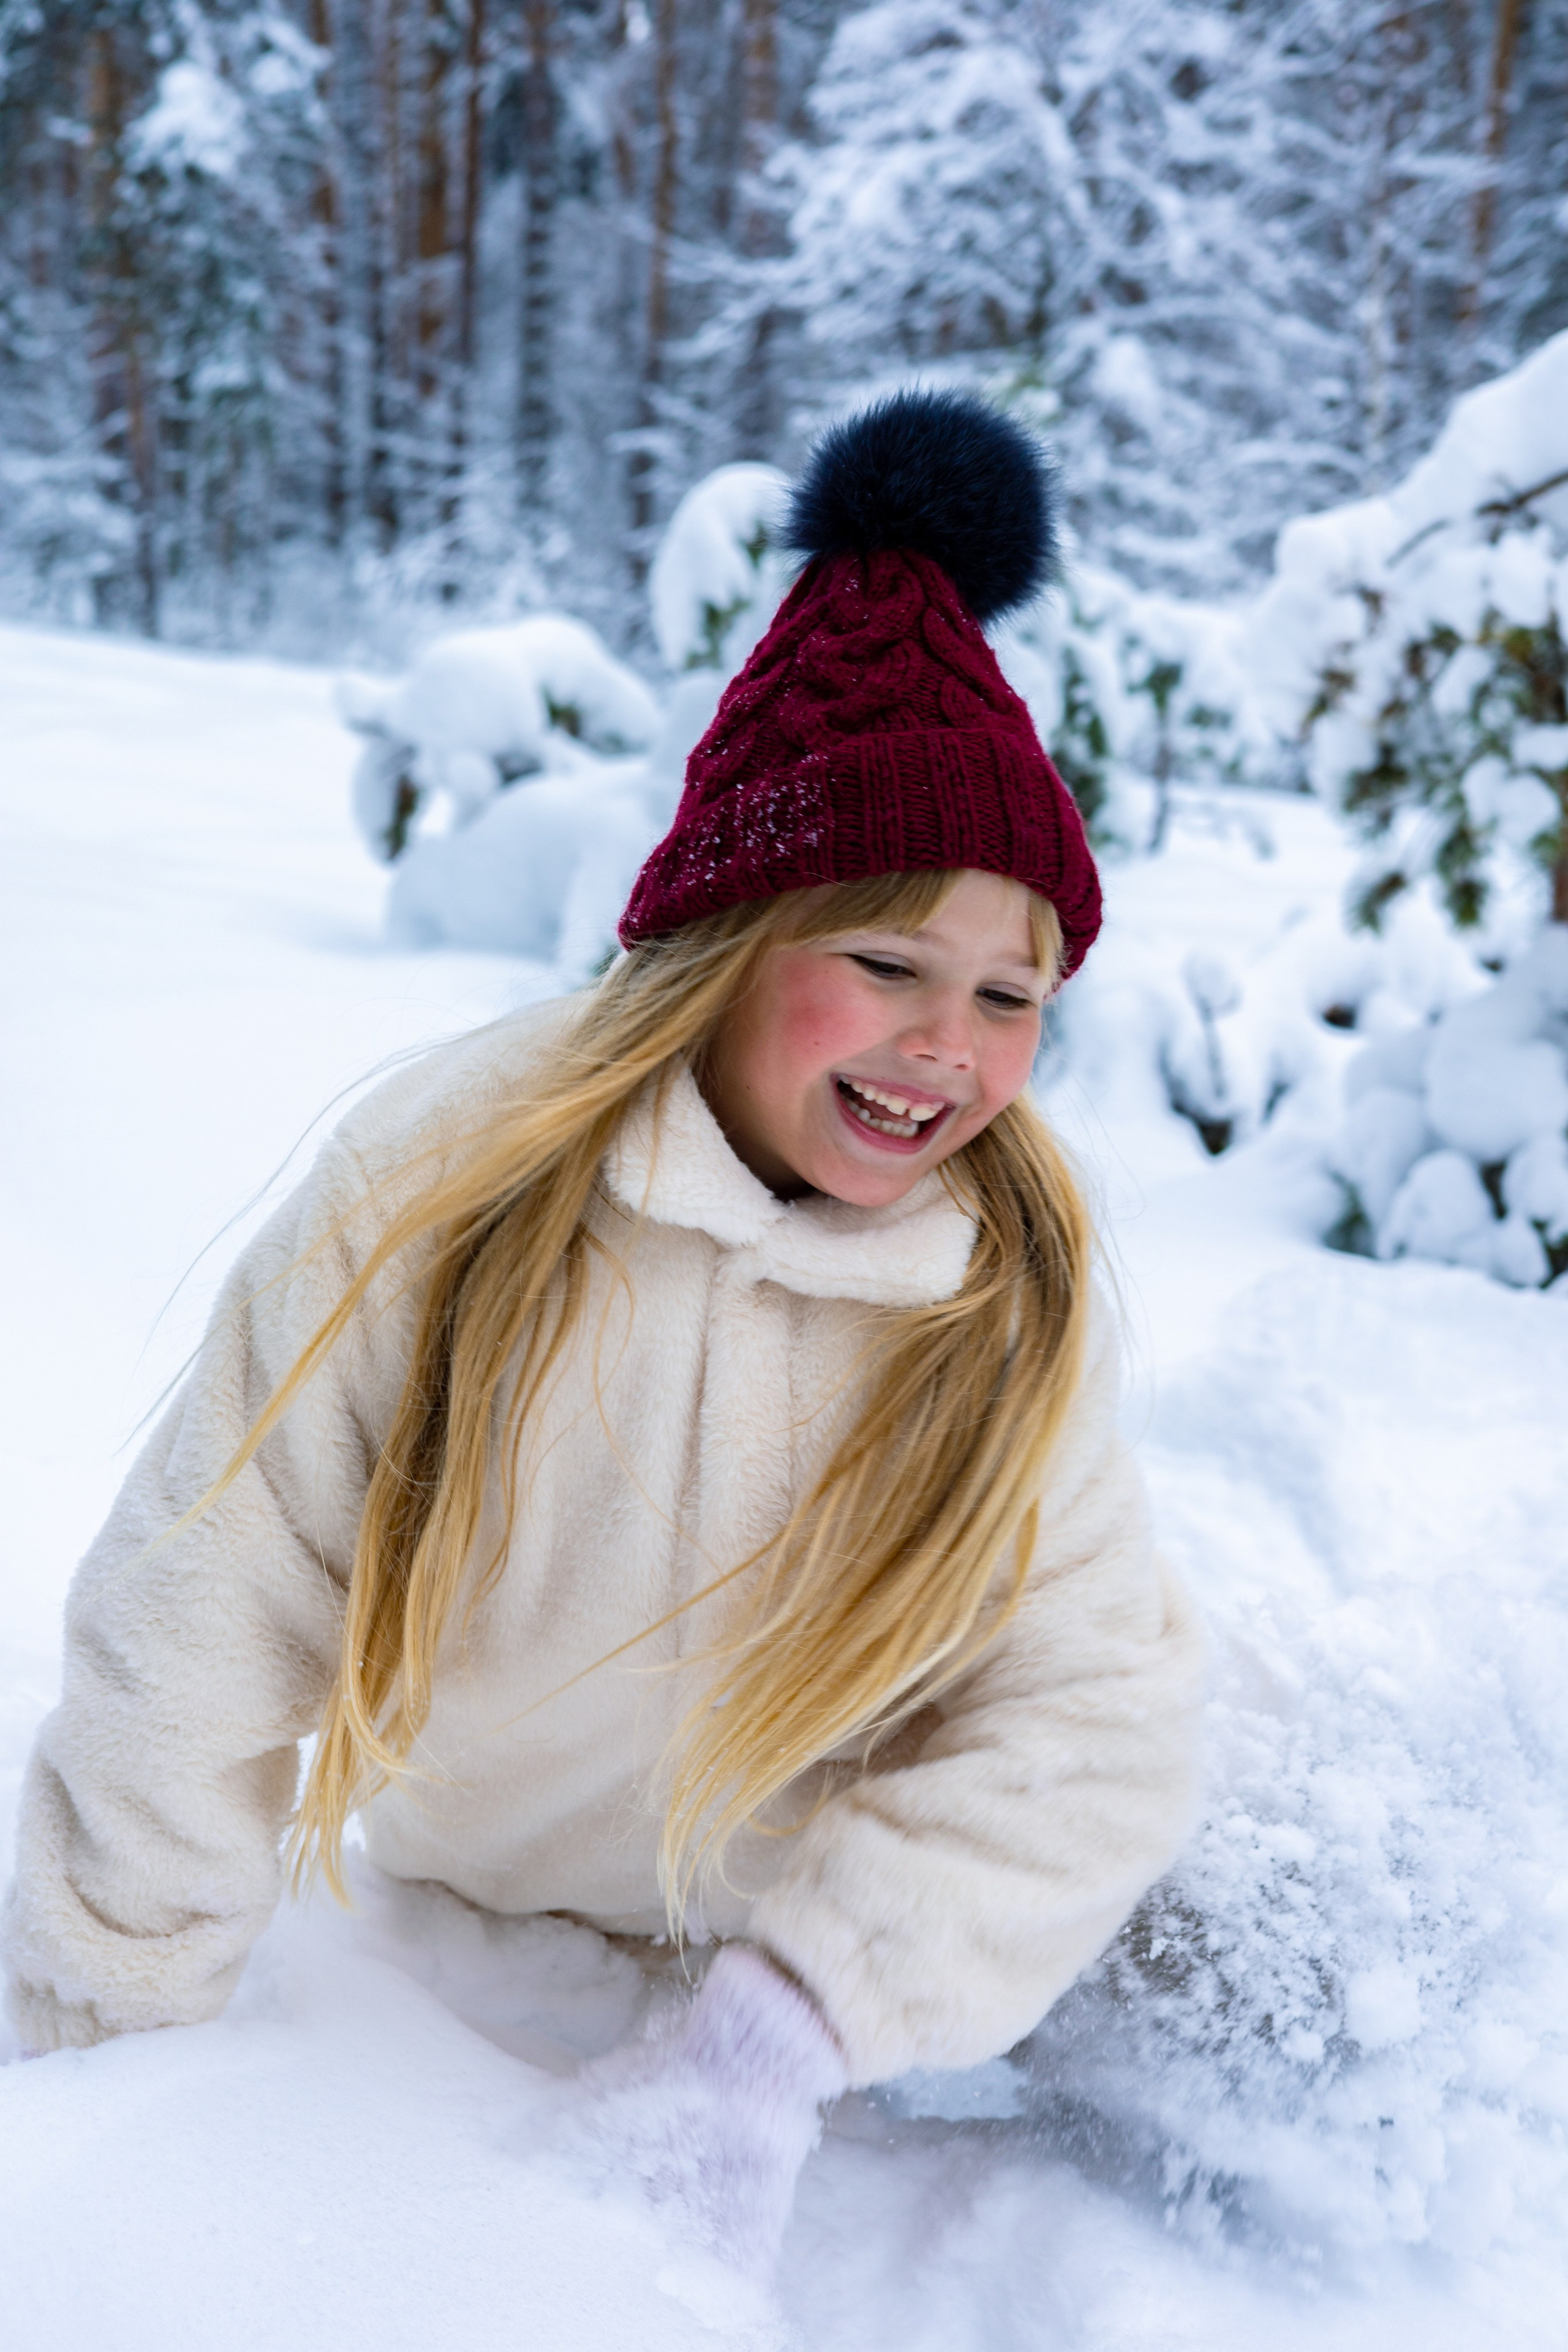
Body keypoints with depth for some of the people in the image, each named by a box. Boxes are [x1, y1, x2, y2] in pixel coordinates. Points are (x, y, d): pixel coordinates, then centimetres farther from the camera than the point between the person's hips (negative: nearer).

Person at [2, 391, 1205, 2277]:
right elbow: (194, 1643, -21)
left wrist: (777, 2039, -33)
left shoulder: (1022, 1299, -20)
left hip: (801, 1986, 0)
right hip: (446, 1957, 0)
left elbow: (1097, 1724, -21)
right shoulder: (447, 1186, -27)